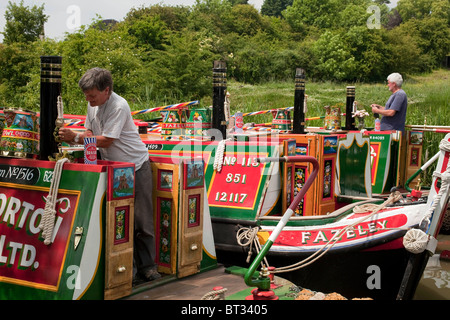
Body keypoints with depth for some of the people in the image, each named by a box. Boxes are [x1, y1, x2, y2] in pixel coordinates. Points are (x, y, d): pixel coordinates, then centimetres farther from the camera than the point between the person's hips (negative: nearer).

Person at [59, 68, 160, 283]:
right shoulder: (93, 105, 5)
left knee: (142, 220, -1)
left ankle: (147, 266, 10)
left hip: (136, 166, -7)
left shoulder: (119, 107, -21)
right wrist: (72, 138, -7)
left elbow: (106, 140, -22)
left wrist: (76, 138, -18)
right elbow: (90, 132, 13)